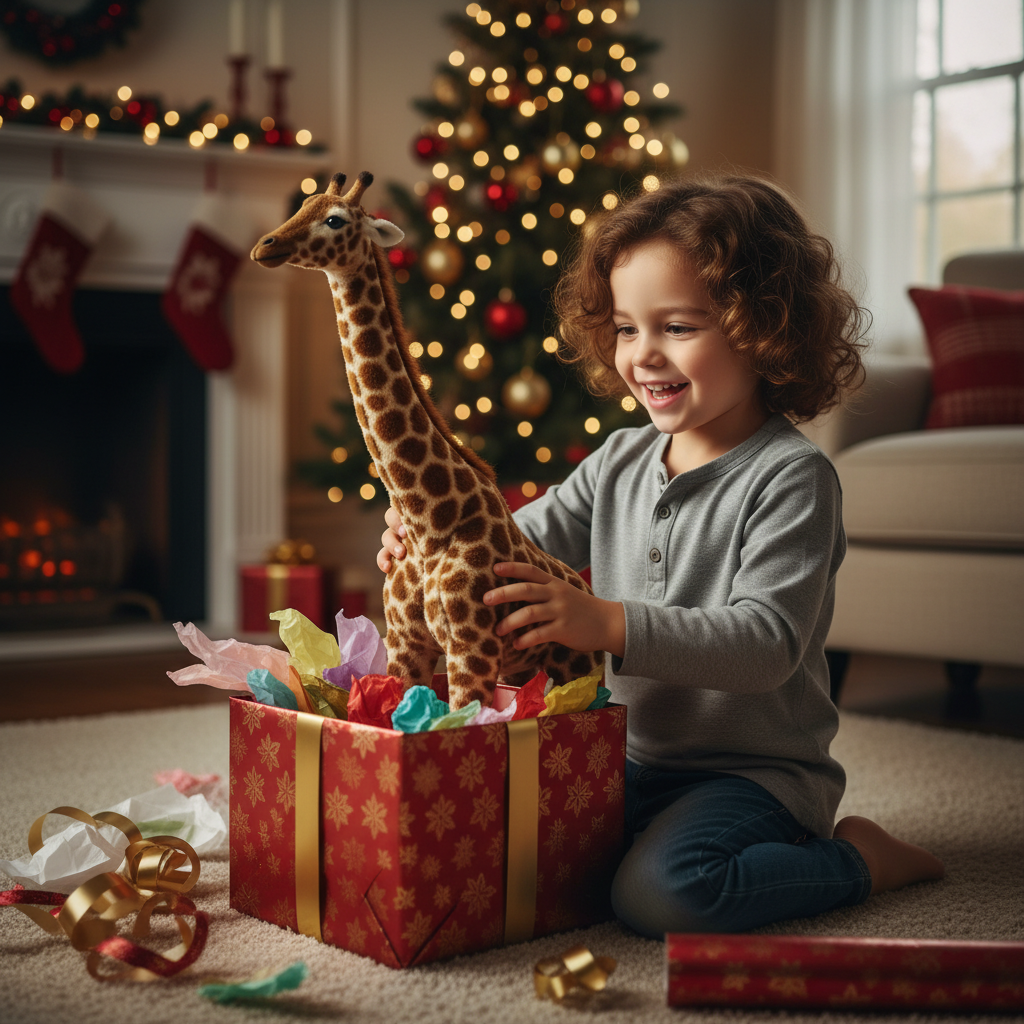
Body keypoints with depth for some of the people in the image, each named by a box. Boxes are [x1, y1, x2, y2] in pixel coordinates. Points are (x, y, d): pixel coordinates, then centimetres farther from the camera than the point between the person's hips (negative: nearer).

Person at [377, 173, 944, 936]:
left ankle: (859, 859, -3)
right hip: (635, 762, 6)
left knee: (662, 892, -30)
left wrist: (610, 624, -37)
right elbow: (512, 549, 8)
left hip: (759, 768, -6)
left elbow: (767, 643, -25)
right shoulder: (620, 462, 7)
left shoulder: (791, 477, -14)